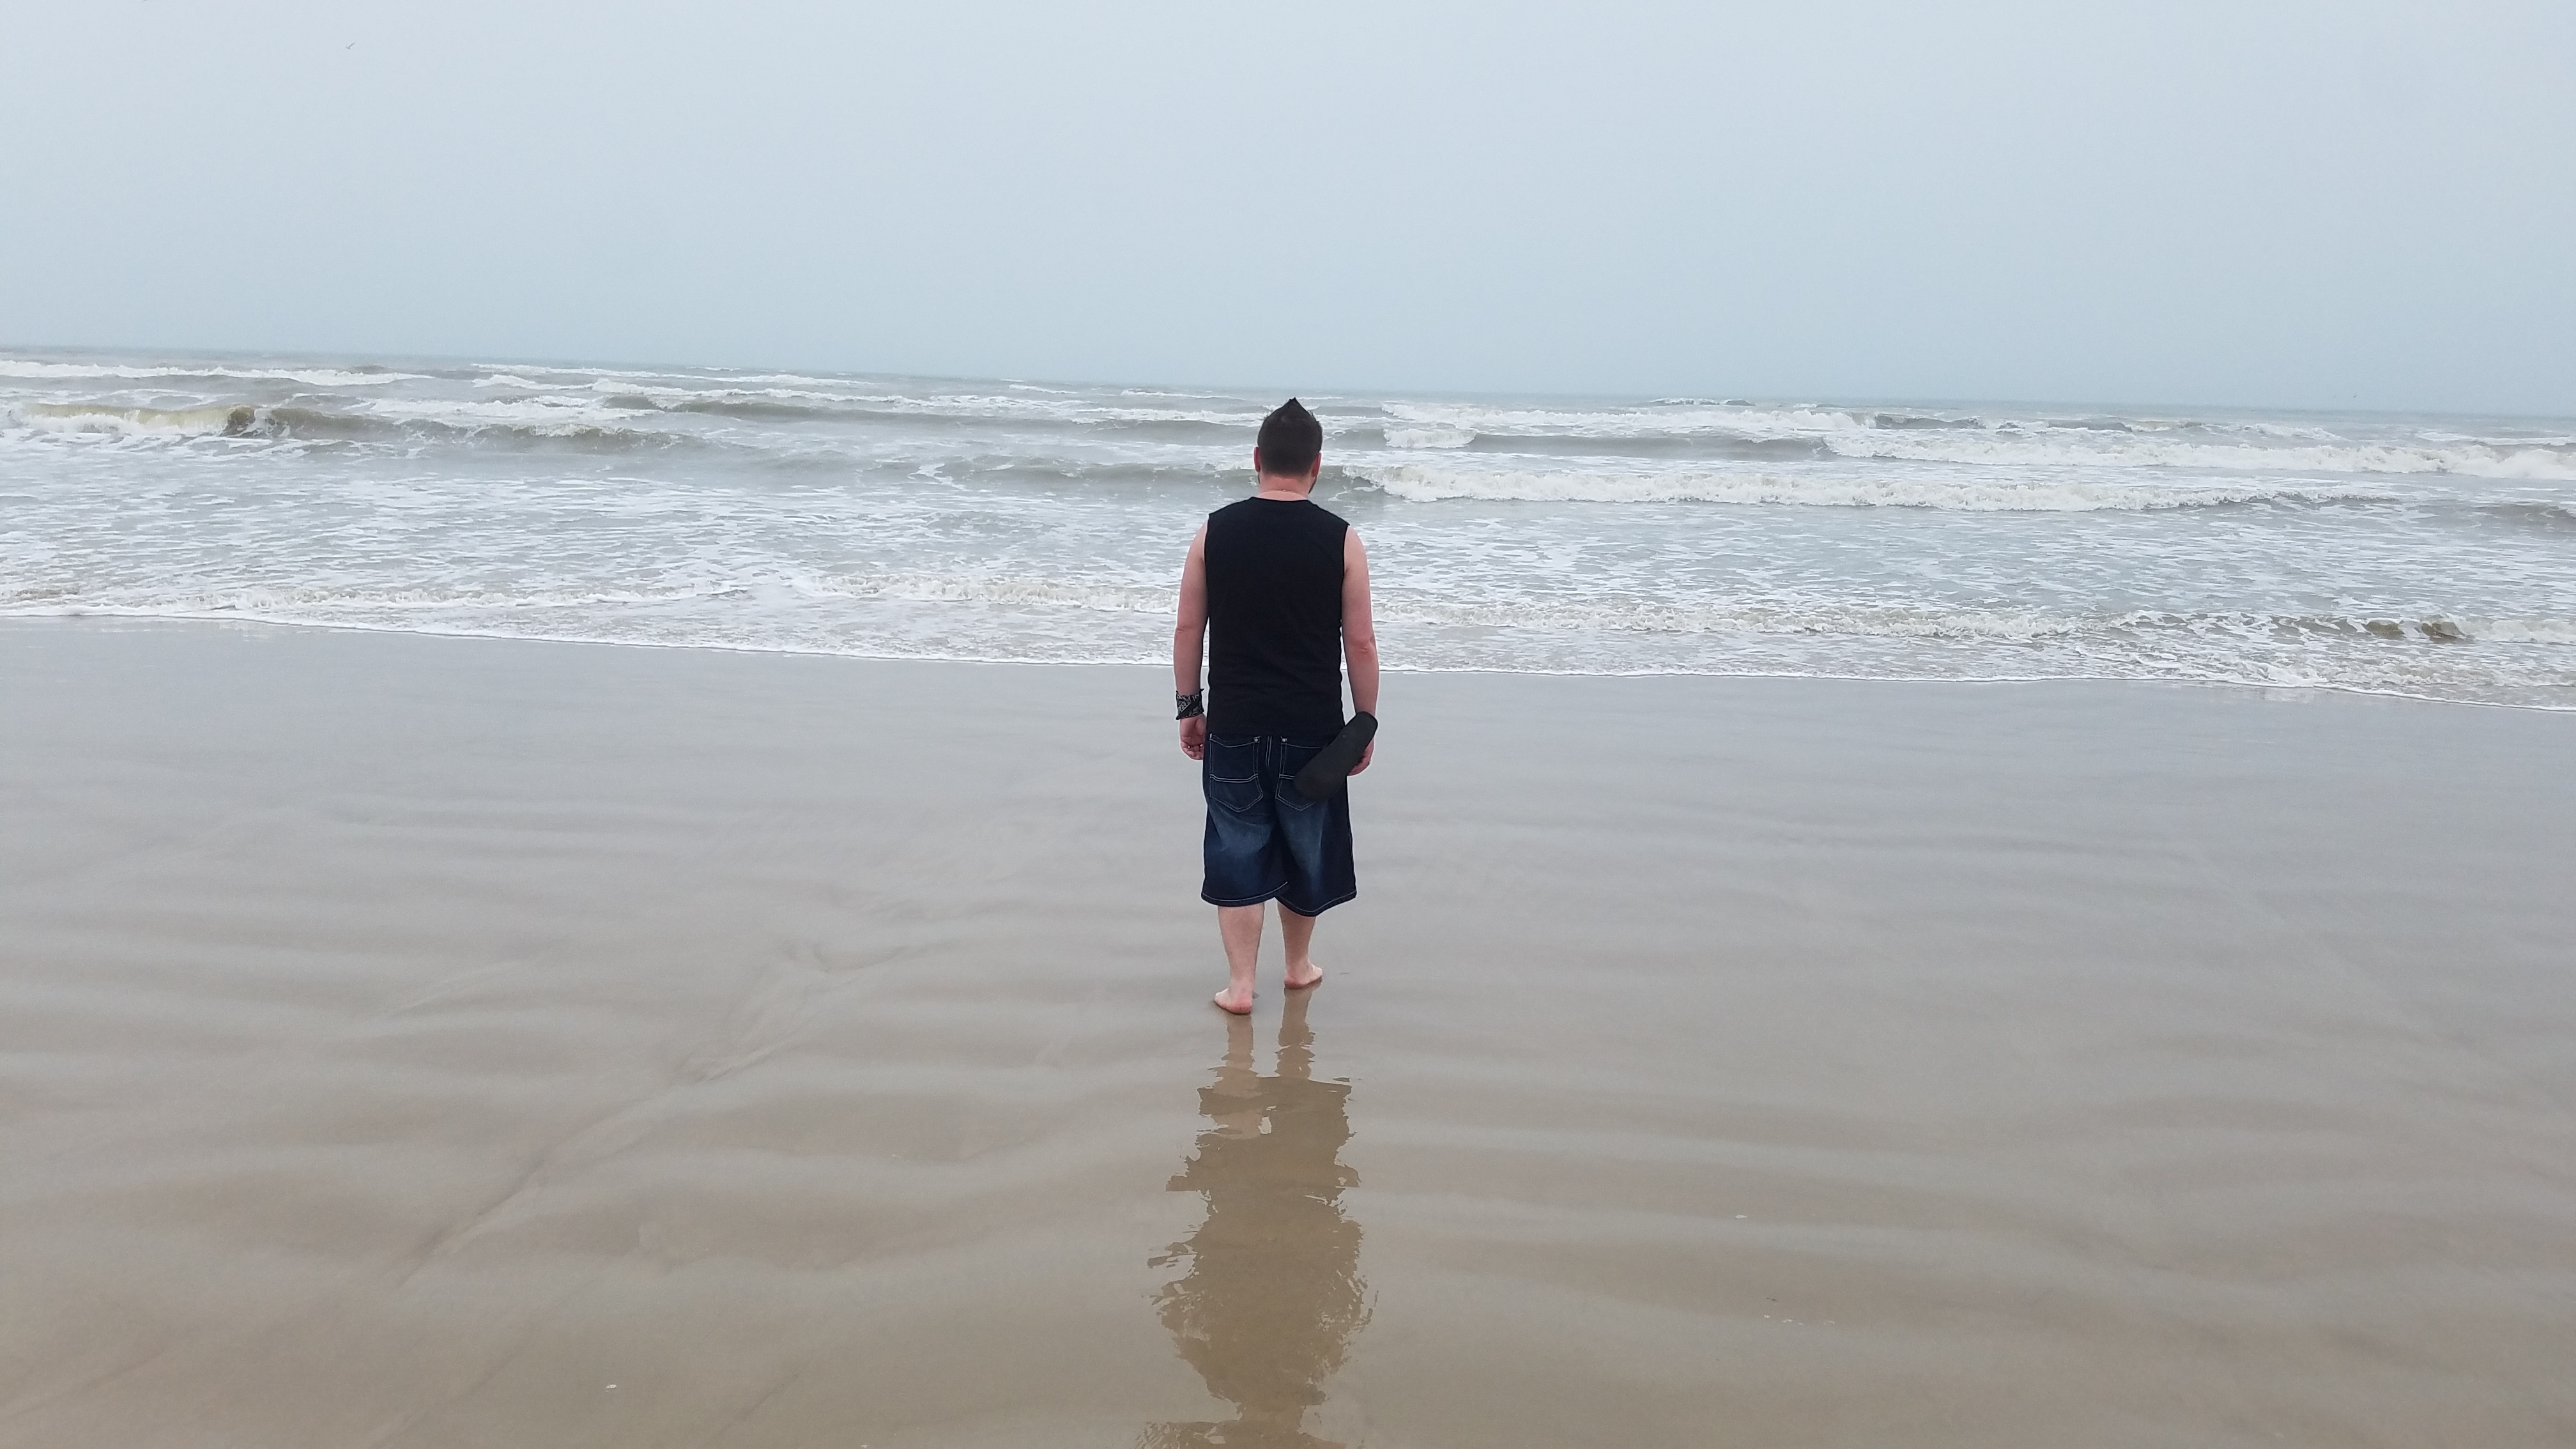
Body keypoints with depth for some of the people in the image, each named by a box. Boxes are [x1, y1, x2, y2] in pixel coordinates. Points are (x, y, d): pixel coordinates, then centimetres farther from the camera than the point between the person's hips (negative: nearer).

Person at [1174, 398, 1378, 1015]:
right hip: (1311, 730, 0)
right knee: (1305, 848, 17)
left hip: (1232, 727, 1)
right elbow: (1360, 643, -5)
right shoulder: (1341, 541, -7)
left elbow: (1188, 629, 1)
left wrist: (1189, 708, 11)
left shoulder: (1215, 532, -3)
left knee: (1238, 852, 10)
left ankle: (1239, 983, 10)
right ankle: (1299, 964, 34)